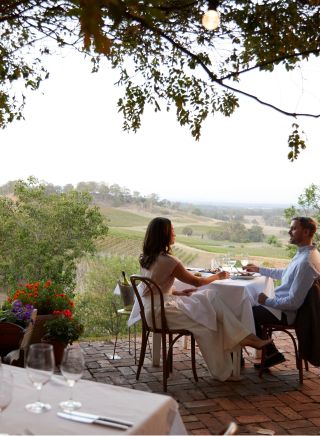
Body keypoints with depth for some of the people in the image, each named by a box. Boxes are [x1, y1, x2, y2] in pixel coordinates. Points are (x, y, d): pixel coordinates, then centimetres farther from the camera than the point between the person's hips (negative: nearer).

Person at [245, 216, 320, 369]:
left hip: (286, 313, -10)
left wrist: (267, 301, -15)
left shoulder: (306, 262, -29)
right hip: (284, 304, 10)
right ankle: (269, 352, 18)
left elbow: (293, 302, -28)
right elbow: (284, 273, 23)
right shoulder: (304, 253, 3)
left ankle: (271, 353, 13)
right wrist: (259, 269, 25)